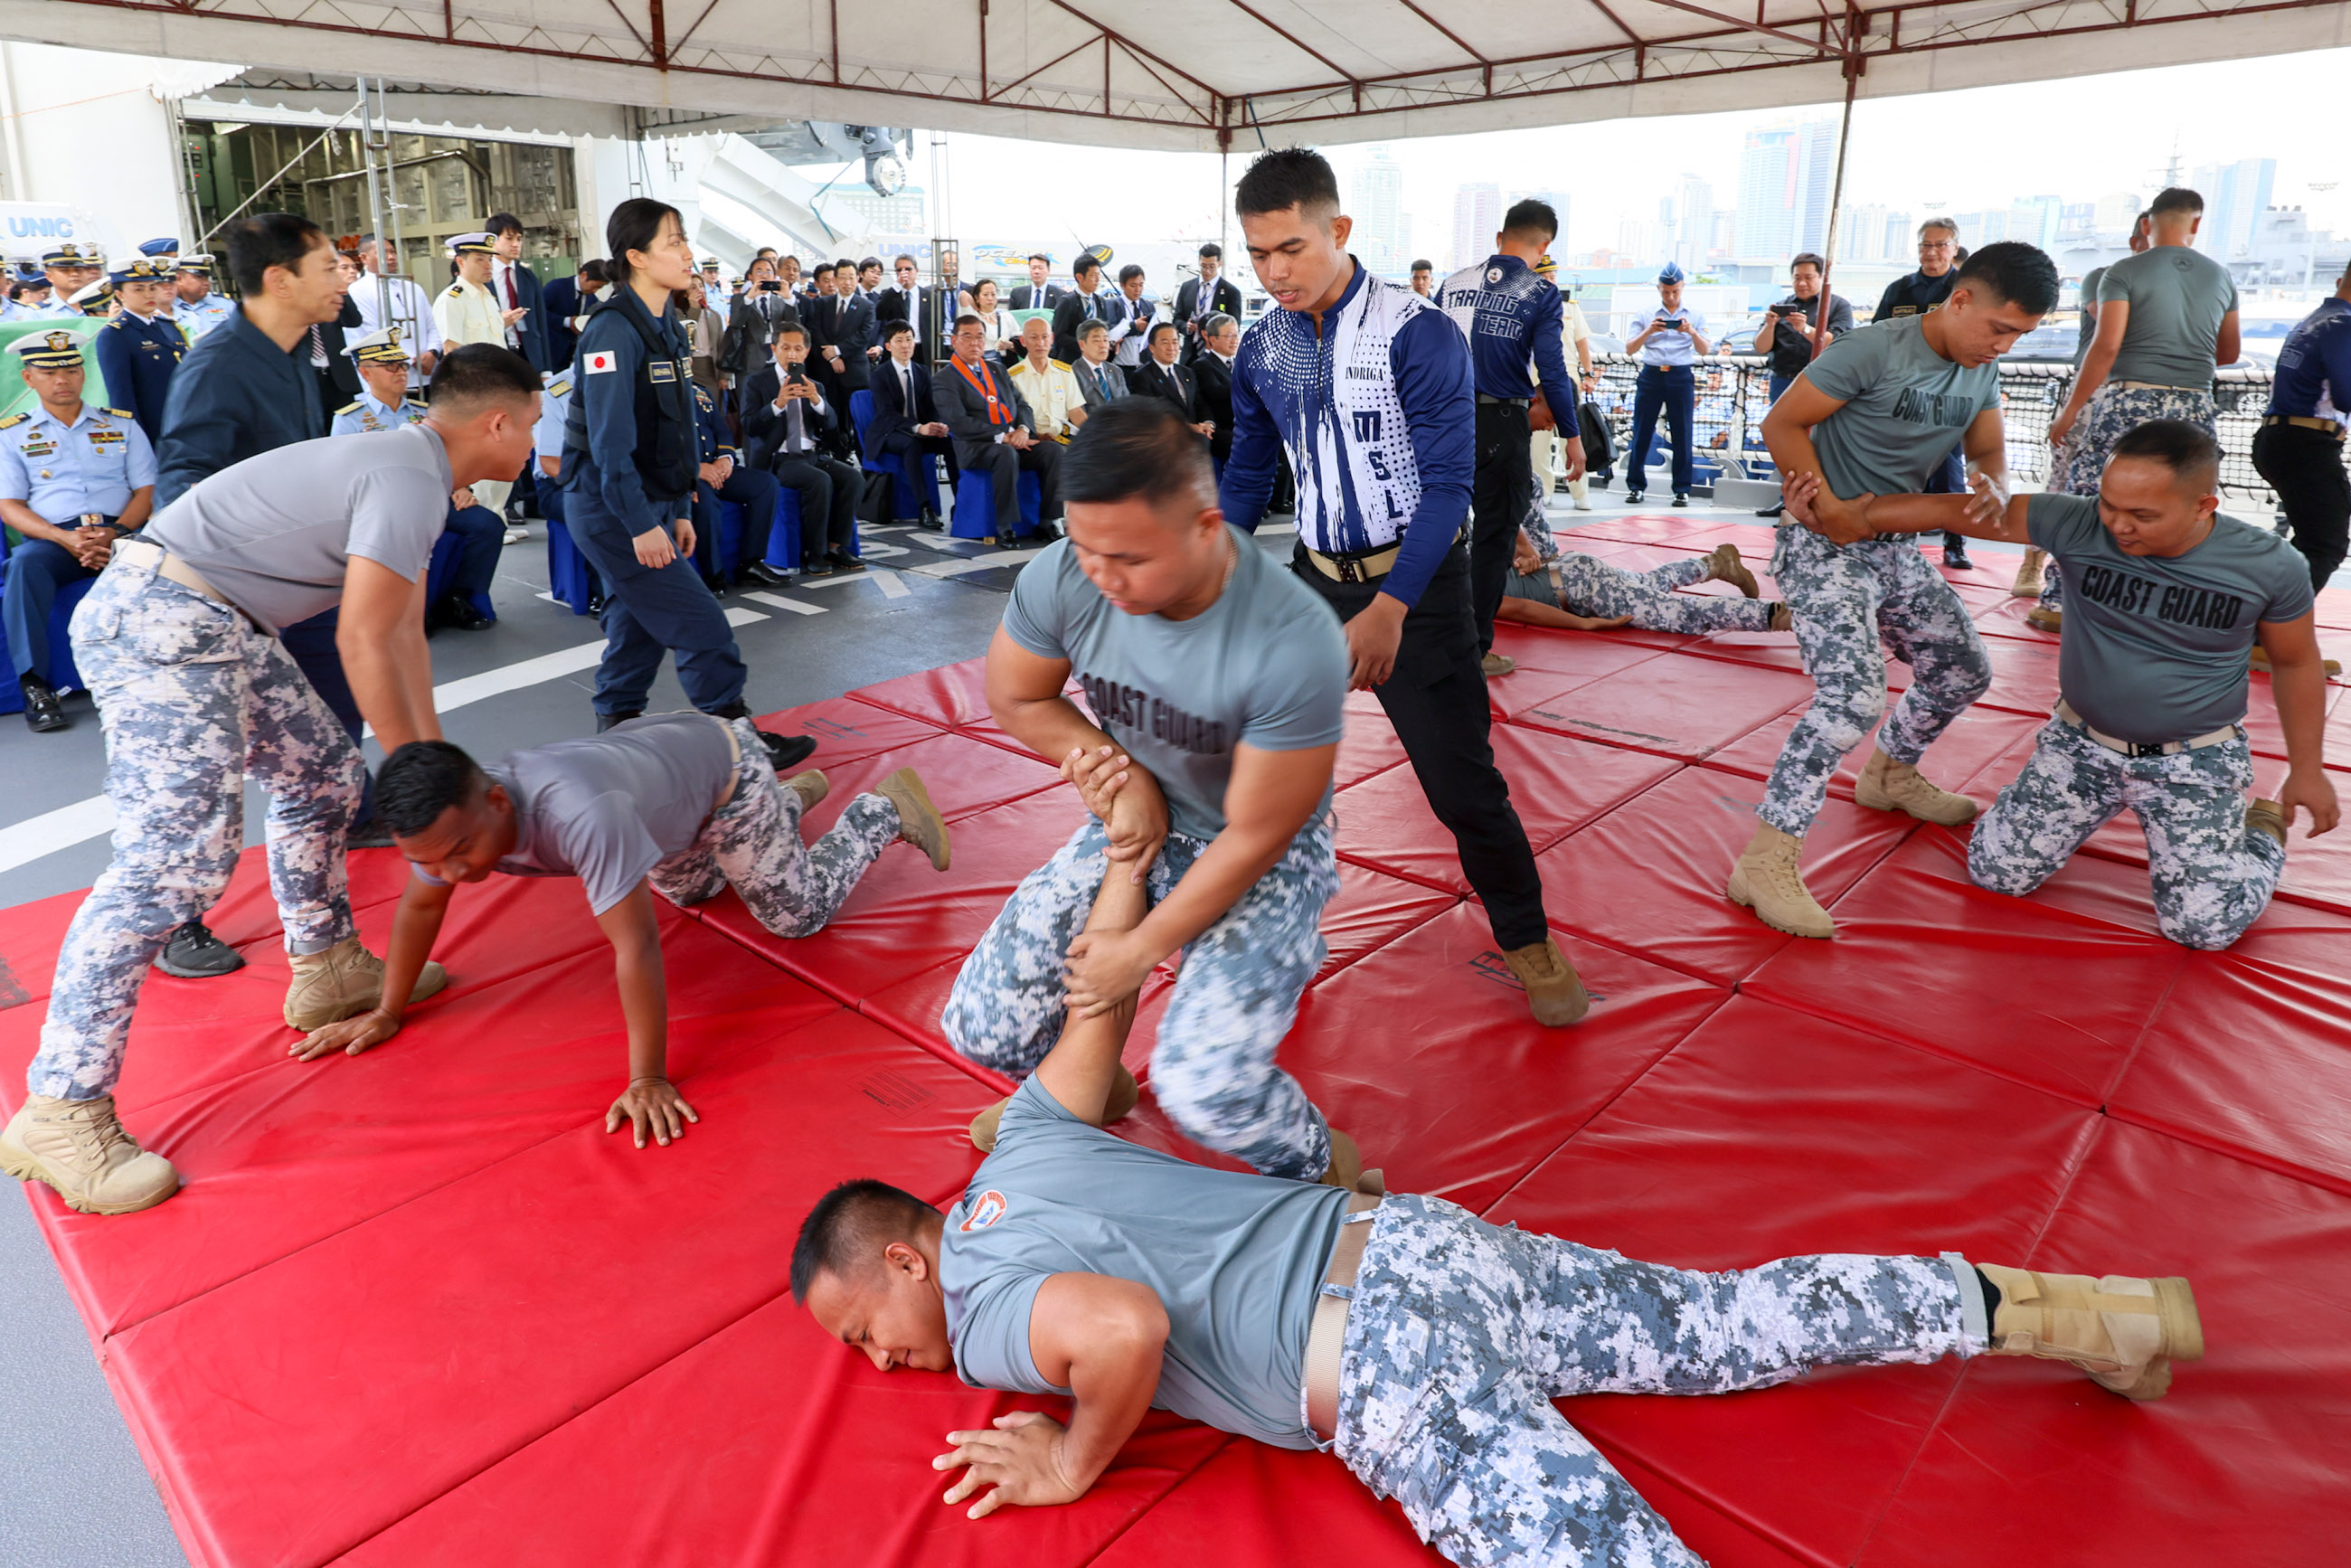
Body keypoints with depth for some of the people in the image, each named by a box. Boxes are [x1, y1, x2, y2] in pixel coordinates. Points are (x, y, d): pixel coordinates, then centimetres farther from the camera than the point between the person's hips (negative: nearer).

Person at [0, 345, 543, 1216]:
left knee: (322, 775, 18)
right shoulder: (409, 483, -16)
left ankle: (330, 969, 32)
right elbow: (363, 644, -17)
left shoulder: (410, 468, 16)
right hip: (160, 622, -11)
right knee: (178, 856, -15)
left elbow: (404, 632, 18)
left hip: (216, 624, 11)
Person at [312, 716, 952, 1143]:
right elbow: (420, 906, -7)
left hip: (722, 760, -7)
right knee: (690, 893, 32)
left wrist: (648, 1079, -41)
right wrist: (387, 1012, -1)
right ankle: (794, 796, 51)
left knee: (796, 914, 7)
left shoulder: (581, 813, -50)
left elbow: (636, 946, -47)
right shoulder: (449, 817, -27)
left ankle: (886, 808, 27)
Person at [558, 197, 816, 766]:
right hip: (609, 507, -9)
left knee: (637, 623, 16)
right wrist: (642, 525, -24)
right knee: (701, 625, -7)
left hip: (645, 504, 9)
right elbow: (610, 441, -23)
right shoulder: (615, 330, -18)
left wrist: (679, 510, 14)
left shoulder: (664, 325, 12)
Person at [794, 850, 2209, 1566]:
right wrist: (1132, 842, 34)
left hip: (1384, 1354, -8)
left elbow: (1126, 1325, -28)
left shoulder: (983, 1297, -7)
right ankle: (2053, 1308, 17)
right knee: (1739, 1321, 13)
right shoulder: (1028, 1146, 15)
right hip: (1421, 1240, 8)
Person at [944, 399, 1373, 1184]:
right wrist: (1117, 768, -14)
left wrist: (1141, 952, -13)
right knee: (980, 1026, -1)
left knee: (1203, 1087, -25)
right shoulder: (1061, 579, -20)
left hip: (1267, 859, -4)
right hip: (1136, 824, 5)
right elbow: (1013, 699, 1)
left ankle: (1322, 1167, 13)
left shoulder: (1295, 644, -33)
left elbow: (1253, 838, -22)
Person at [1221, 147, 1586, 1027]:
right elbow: (1249, 476, 11)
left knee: (1460, 779, -3)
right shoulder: (1261, 348, 2)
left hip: (1416, 582, -5)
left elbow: (1448, 484, -17)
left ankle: (1525, 940, 19)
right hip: (1315, 575, 5)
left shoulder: (1417, 335, -15)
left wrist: (1389, 609, -26)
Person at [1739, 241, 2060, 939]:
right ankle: (1765, 860, -21)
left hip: (1896, 548, 9)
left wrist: (1993, 489, -12)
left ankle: (1890, 775, 44)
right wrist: (1829, 507, -23)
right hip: (1823, 547, -9)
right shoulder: (1873, 350, -18)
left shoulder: (1981, 370, 6)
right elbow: (1782, 424, -16)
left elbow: (1988, 448, 12)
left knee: (1964, 671, 16)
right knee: (1854, 694, -25)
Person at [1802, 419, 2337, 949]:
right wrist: (1847, 516, -23)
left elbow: (2296, 663, 2)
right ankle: (2106, 804, 30)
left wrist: (2307, 770, 7)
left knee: (2204, 925, -8)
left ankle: (2263, 830, 26)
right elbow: (1959, 510, -17)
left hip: (2194, 762, -2)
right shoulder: (2079, 526, -18)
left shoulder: (2269, 566, -14)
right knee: (1995, 873, 1)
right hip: (2081, 745, 2)